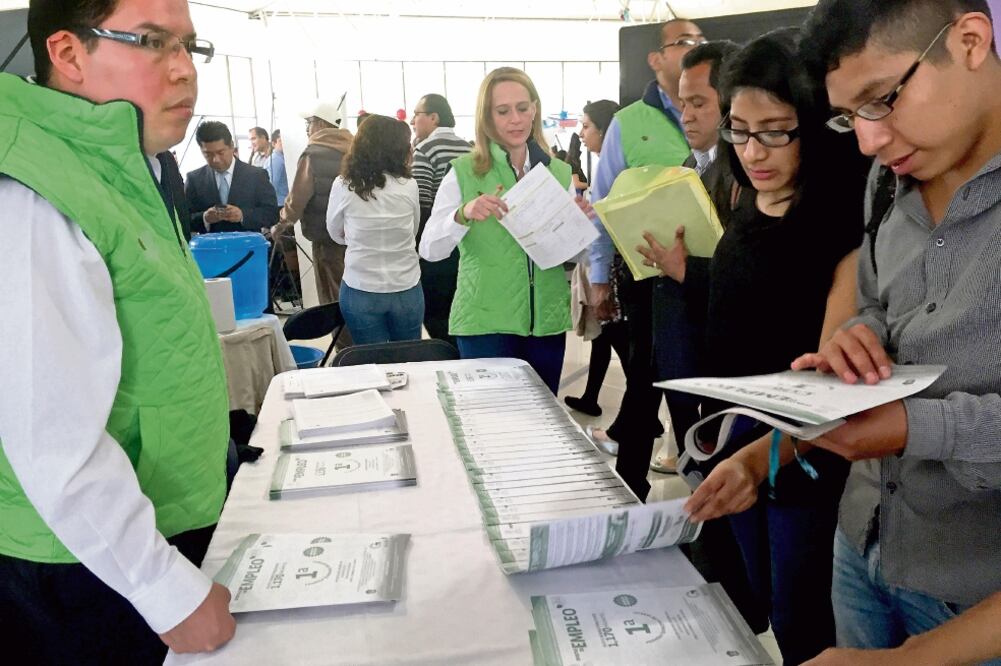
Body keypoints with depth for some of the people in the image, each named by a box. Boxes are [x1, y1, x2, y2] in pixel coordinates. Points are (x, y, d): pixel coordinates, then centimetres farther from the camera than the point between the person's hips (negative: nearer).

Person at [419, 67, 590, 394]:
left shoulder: (559, 172, 5)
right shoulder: (464, 172, -5)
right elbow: (430, 250, -12)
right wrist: (463, 214, -29)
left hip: (547, 321, 4)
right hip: (485, 323, -3)